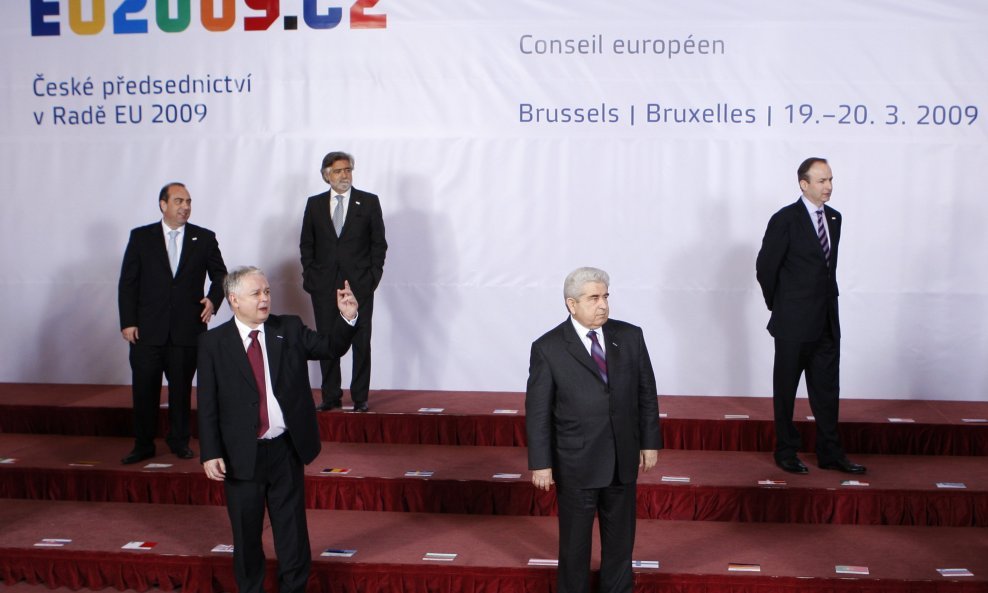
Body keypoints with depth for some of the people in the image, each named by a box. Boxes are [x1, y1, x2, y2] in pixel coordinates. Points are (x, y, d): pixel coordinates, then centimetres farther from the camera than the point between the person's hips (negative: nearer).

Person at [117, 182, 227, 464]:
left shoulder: (204, 238, 6)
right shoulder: (141, 237, 4)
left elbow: (220, 274, 11)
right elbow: (127, 282, 3)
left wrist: (213, 299, -8)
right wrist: (128, 322, -4)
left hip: (187, 330, 1)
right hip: (147, 330, 0)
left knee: (181, 388, 9)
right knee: (144, 389, 3)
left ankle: (179, 441, 23)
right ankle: (143, 445, 15)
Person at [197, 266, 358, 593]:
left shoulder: (289, 329, 2)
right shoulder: (213, 343, -4)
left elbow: (331, 347, -6)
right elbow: (207, 405, -4)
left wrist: (347, 317, -24)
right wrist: (210, 453, -10)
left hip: (286, 450, 1)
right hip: (241, 456, -1)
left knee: (292, 533, 11)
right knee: (246, 536, 14)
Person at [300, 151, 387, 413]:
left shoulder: (369, 202, 4)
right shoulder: (314, 204, 10)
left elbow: (379, 242, 4)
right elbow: (306, 244, 12)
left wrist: (373, 275, -4)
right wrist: (310, 275, 2)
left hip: (359, 283, -2)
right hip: (324, 285, 2)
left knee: (361, 342, 0)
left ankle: (360, 397, 8)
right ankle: (331, 396, 12)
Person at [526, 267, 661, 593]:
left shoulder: (630, 336, -1)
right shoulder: (547, 348, -10)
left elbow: (647, 392, 6)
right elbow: (537, 412, -8)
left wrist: (650, 442, 5)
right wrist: (540, 463, -9)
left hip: (623, 459, 3)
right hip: (576, 463, -3)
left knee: (620, 538, 17)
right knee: (574, 541, 11)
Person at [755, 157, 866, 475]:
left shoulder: (834, 218, 9)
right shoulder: (785, 219, -12)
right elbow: (765, 267, -8)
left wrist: (828, 300, 12)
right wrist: (779, 306, 0)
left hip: (827, 322, 6)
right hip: (794, 323, -6)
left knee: (827, 390, 11)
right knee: (786, 390, 7)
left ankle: (830, 454, 21)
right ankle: (786, 452, 19)